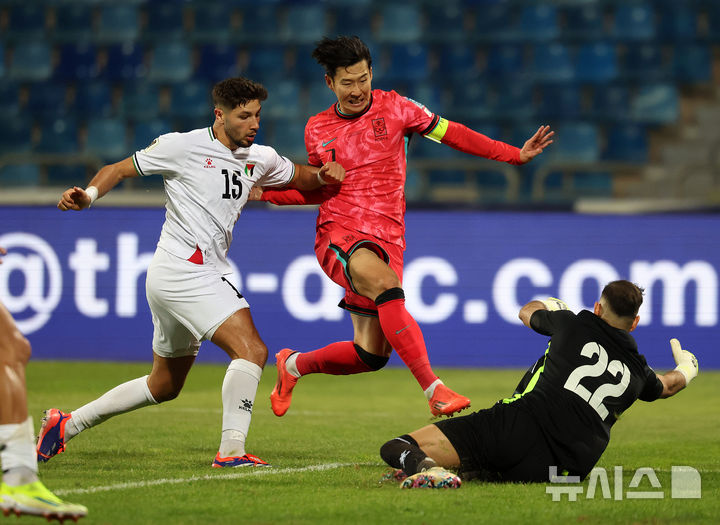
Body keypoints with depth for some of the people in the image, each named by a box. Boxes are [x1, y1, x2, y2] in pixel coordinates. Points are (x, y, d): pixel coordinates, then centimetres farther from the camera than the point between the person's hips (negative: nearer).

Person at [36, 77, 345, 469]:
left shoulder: (260, 158, 12)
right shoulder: (182, 147, -6)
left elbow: (297, 176, 29)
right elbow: (120, 169, 1)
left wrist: (322, 175, 6)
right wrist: (88, 195, -18)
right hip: (183, 270, -9)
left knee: (165, 385, 18)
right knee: (252, 350, -21)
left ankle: (66, 424, 28)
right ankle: (232, 449, -25)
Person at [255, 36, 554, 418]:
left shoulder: (393, 107, 4)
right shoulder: (317, 130, 8)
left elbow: (450, 133, 8)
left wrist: (516, 155, 4)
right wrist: (264, 192, 7)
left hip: (387, 239, 2)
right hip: (339, 233, -2)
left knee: (371, 354, -1)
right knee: (386, 284, -36)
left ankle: (293, 365, 29)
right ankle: (434, 390, -41)